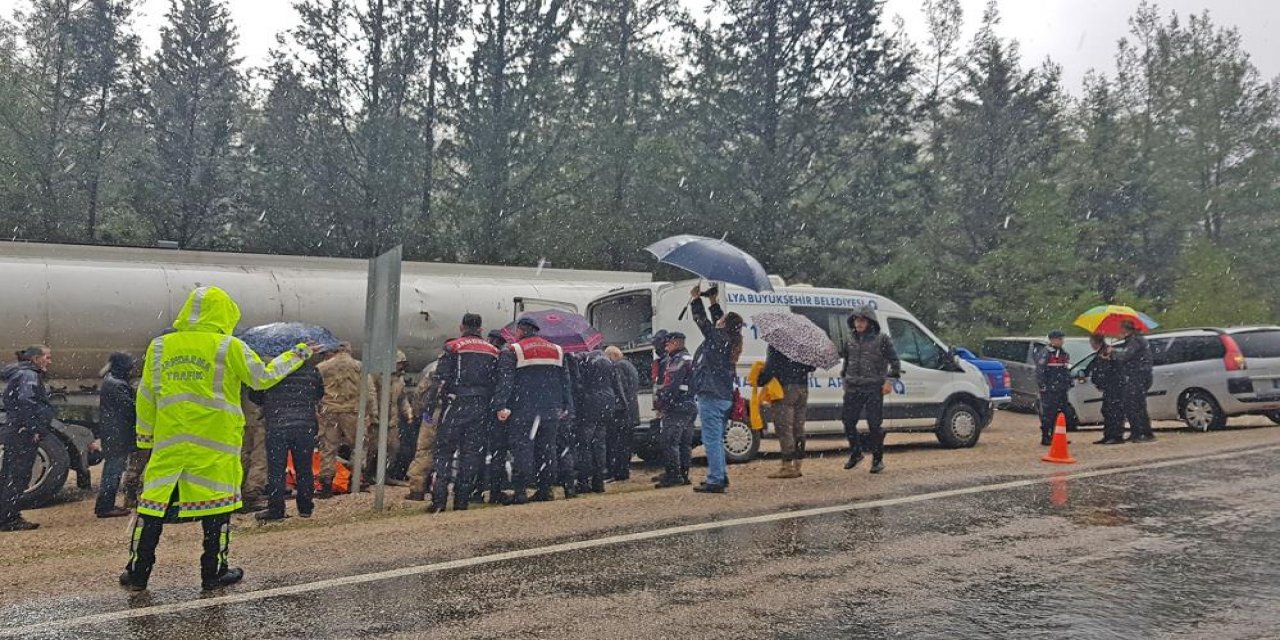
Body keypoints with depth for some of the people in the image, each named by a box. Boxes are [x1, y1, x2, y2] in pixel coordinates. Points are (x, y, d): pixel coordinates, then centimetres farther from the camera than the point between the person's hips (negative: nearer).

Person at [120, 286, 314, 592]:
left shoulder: (159, 346, 6)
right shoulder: (229, 347, -6)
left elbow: (145, 398, 10)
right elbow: (263, 378, 4)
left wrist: (145, 437, 20)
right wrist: (295, 356, 18)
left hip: (169, 442, 3)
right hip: (215, 443, -3)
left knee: (154, 502, 10)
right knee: (217, 503, 7)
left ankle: (137, 571, 14)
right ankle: (214, 572, 13)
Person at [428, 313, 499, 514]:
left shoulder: (453, 347, -1)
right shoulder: (493, 351, 11)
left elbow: (443, 377, -8)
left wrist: (445, 395, 6)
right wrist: (488, 403, 12)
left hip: (458, 404, -3)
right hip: (481, 406, 3)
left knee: (444, 451, 3)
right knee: (471, 452, 8)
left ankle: (439, 500, -5)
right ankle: (462, 500, 7)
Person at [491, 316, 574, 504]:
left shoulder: (511, 351, -1)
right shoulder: (557, 350, 15)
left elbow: (504, 382, -12)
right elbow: (566, 383, 14)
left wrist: (500, 406, -17)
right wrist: (568, 409, 14)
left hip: (523, 410, -4)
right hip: (551, 410, 4)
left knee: (522, 449, -3)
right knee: (547, 449, 10)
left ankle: (521, 491, -7)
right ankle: (545, 489, 12)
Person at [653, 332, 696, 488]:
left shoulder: (678, 360, -12)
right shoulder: (690, 359, 20)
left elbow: (671, 386, -20)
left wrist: (661, 403, -11)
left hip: (677, 407, -10)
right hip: (690, 407, 10)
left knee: (669, 441, -9)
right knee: (684, 442, 13)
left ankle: (672, 475, -11)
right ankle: (683, 475, 17)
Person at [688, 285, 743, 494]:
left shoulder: (718, 340, -13)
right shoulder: (729, 341, 10)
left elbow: (703, 322, -10)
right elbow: (716, 322, 27)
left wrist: (696, 299, 1)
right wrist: (714, 302, 28)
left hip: (711, 397, -9)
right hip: (724, 397, 9)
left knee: (712, 440, -7)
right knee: (717, 439, 18)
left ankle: (715, 481, -7)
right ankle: (721, 476, 24)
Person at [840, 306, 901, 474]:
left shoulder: (882, 340, -1)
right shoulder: (850, 341, 12)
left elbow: (895, 361, 1)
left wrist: (889, 380, -7)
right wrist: (844, 379, 19)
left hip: (874, 389, -5)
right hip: (853, 389, 5)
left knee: (874, 425, -3)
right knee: (848, 422, 5)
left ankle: (877, 460, 9)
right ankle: (855, 454, 25)